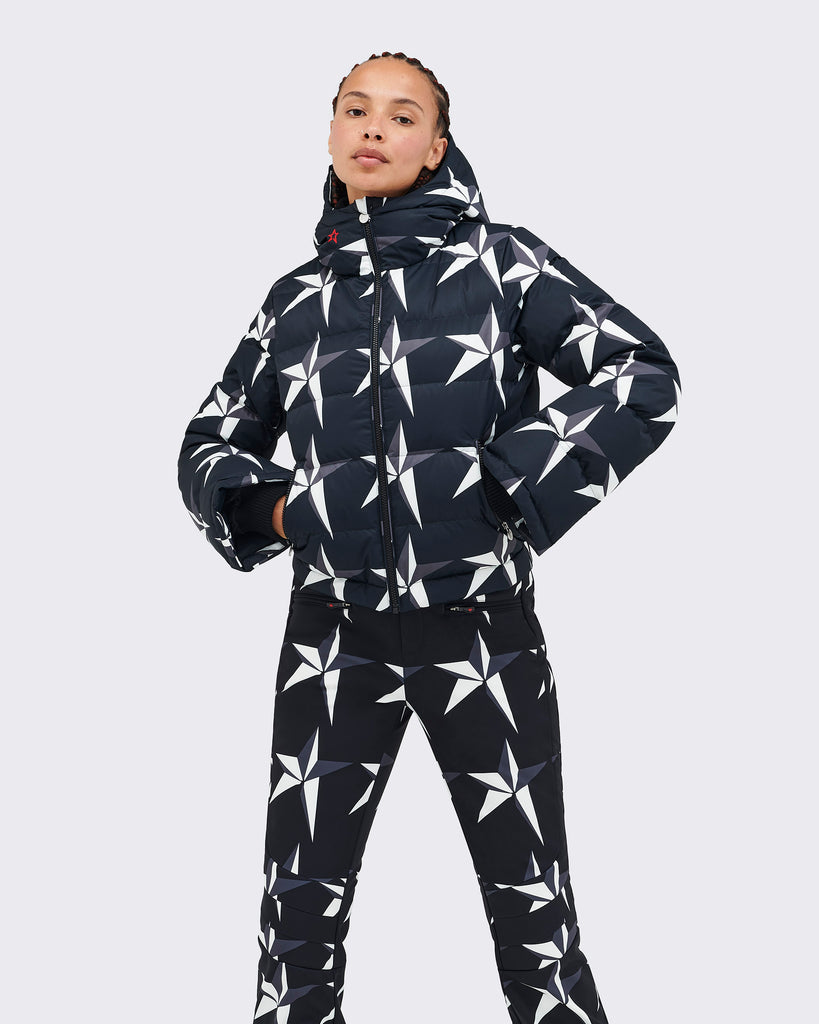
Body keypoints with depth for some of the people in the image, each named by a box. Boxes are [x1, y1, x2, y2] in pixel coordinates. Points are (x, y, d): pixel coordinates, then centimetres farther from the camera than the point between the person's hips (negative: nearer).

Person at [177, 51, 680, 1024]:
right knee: (298, 916, 6)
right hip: (335, 629, 3)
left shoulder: (497, 261, -3)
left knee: (534, 915, 2)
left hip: (481, 623, -2)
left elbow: (645, 378, -7)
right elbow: (209, 445, 17)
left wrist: (506, 481, -13)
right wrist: (267, 510, -2)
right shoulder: (298, 297, 7)